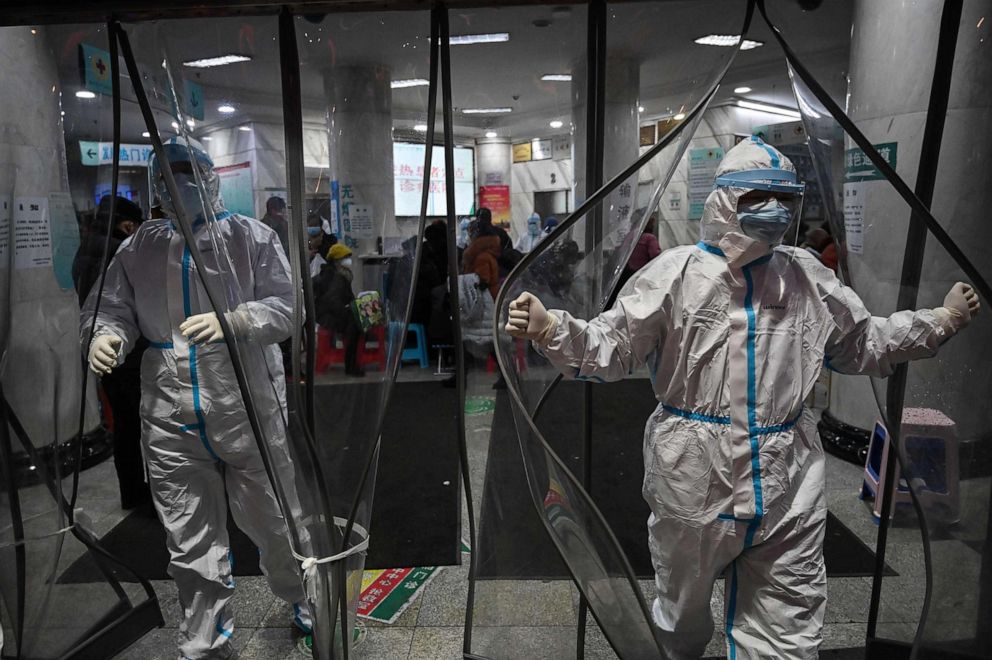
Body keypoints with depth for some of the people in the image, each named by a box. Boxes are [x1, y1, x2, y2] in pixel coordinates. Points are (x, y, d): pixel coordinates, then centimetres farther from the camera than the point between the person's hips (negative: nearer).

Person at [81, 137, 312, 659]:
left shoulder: (251, 236, 1)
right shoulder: (138, 248, 10)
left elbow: (284, 306, -7)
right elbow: (112, 309, 11)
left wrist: (232, 321, -25)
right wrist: (105, 337, -12)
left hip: (251, 414, -2)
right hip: (171, 422, 3)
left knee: (274, 522, 13)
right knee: (191, 544, 12)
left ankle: (304, 601, 42)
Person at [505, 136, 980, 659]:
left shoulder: (808, 277, 7)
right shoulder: (677, 273, -6)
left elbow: (863, 344, 20)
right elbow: (611, 348, -9)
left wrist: (943, 320, 17)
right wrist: (549, 327, -24)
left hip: (788, 488, 3)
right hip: (694, 481, -2)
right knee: (682, 617, 21)